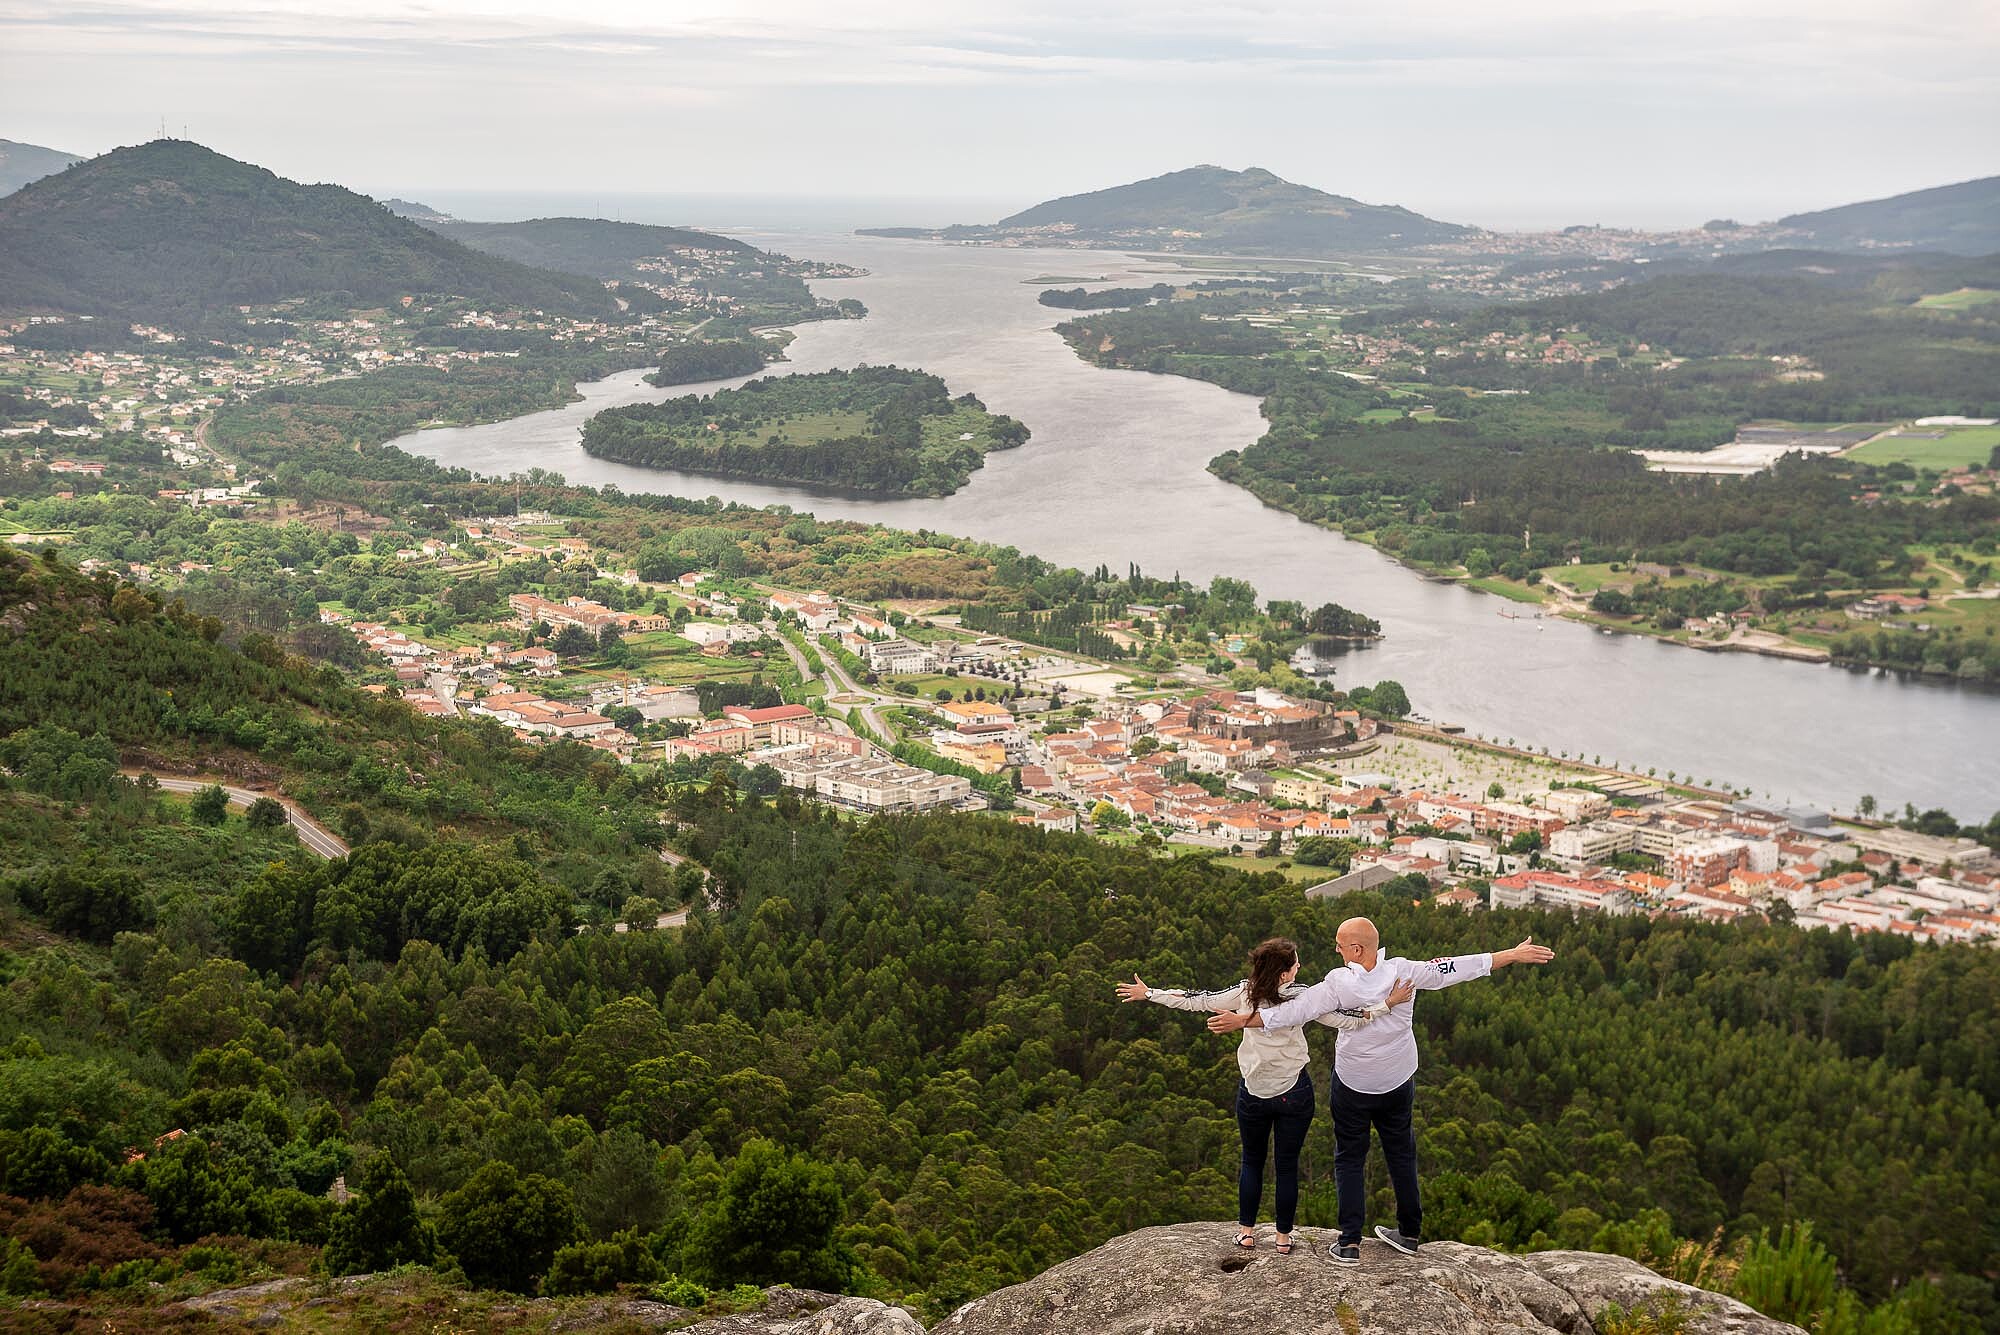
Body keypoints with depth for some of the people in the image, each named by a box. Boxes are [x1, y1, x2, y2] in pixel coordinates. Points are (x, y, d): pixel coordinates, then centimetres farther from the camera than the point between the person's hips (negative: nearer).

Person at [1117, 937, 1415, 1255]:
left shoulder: (1246, 993, -11)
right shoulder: (1301, 997, -17)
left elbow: (1196, 1001, -5)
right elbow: (1346, 1020, -19)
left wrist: (1148, 994, 4)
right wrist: (1388, 1004, -16)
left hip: (1253, 1093, 2)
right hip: (1294, 1093, -2)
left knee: (1252, 1160, 20)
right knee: (1288, 1165, 12)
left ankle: (1246, 1230, 25)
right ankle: (1283, 1237, 19)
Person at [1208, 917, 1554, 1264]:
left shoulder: (1340, 982, -21)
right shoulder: (1403, 972, -14)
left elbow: (1296, 1010, -19)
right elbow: (1458, 967, -10)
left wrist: (1242, 1021, -11)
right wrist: (1515, 955, -2)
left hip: (1352, 1087, -3)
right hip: (1399, 1084, 3)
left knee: (1349, 1161, 9)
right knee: (1402, 1157, 19)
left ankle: (1349, 1243, 6)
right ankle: (1409, 1234, 29)